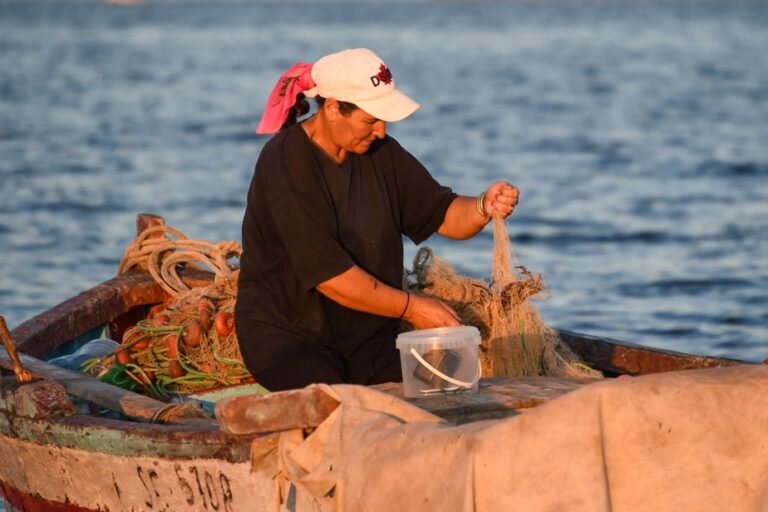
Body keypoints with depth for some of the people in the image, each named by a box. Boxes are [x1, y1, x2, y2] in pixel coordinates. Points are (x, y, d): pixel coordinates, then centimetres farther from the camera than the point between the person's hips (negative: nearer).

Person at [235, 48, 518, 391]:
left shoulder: (379, 152, 6)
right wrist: (411, 308, -19)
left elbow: (444, 215, 8)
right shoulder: (286, 164, -18)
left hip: (368, 339, 7)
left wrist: (484, 207, -15)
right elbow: (328, 275, -23)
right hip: (289, 336, -7)